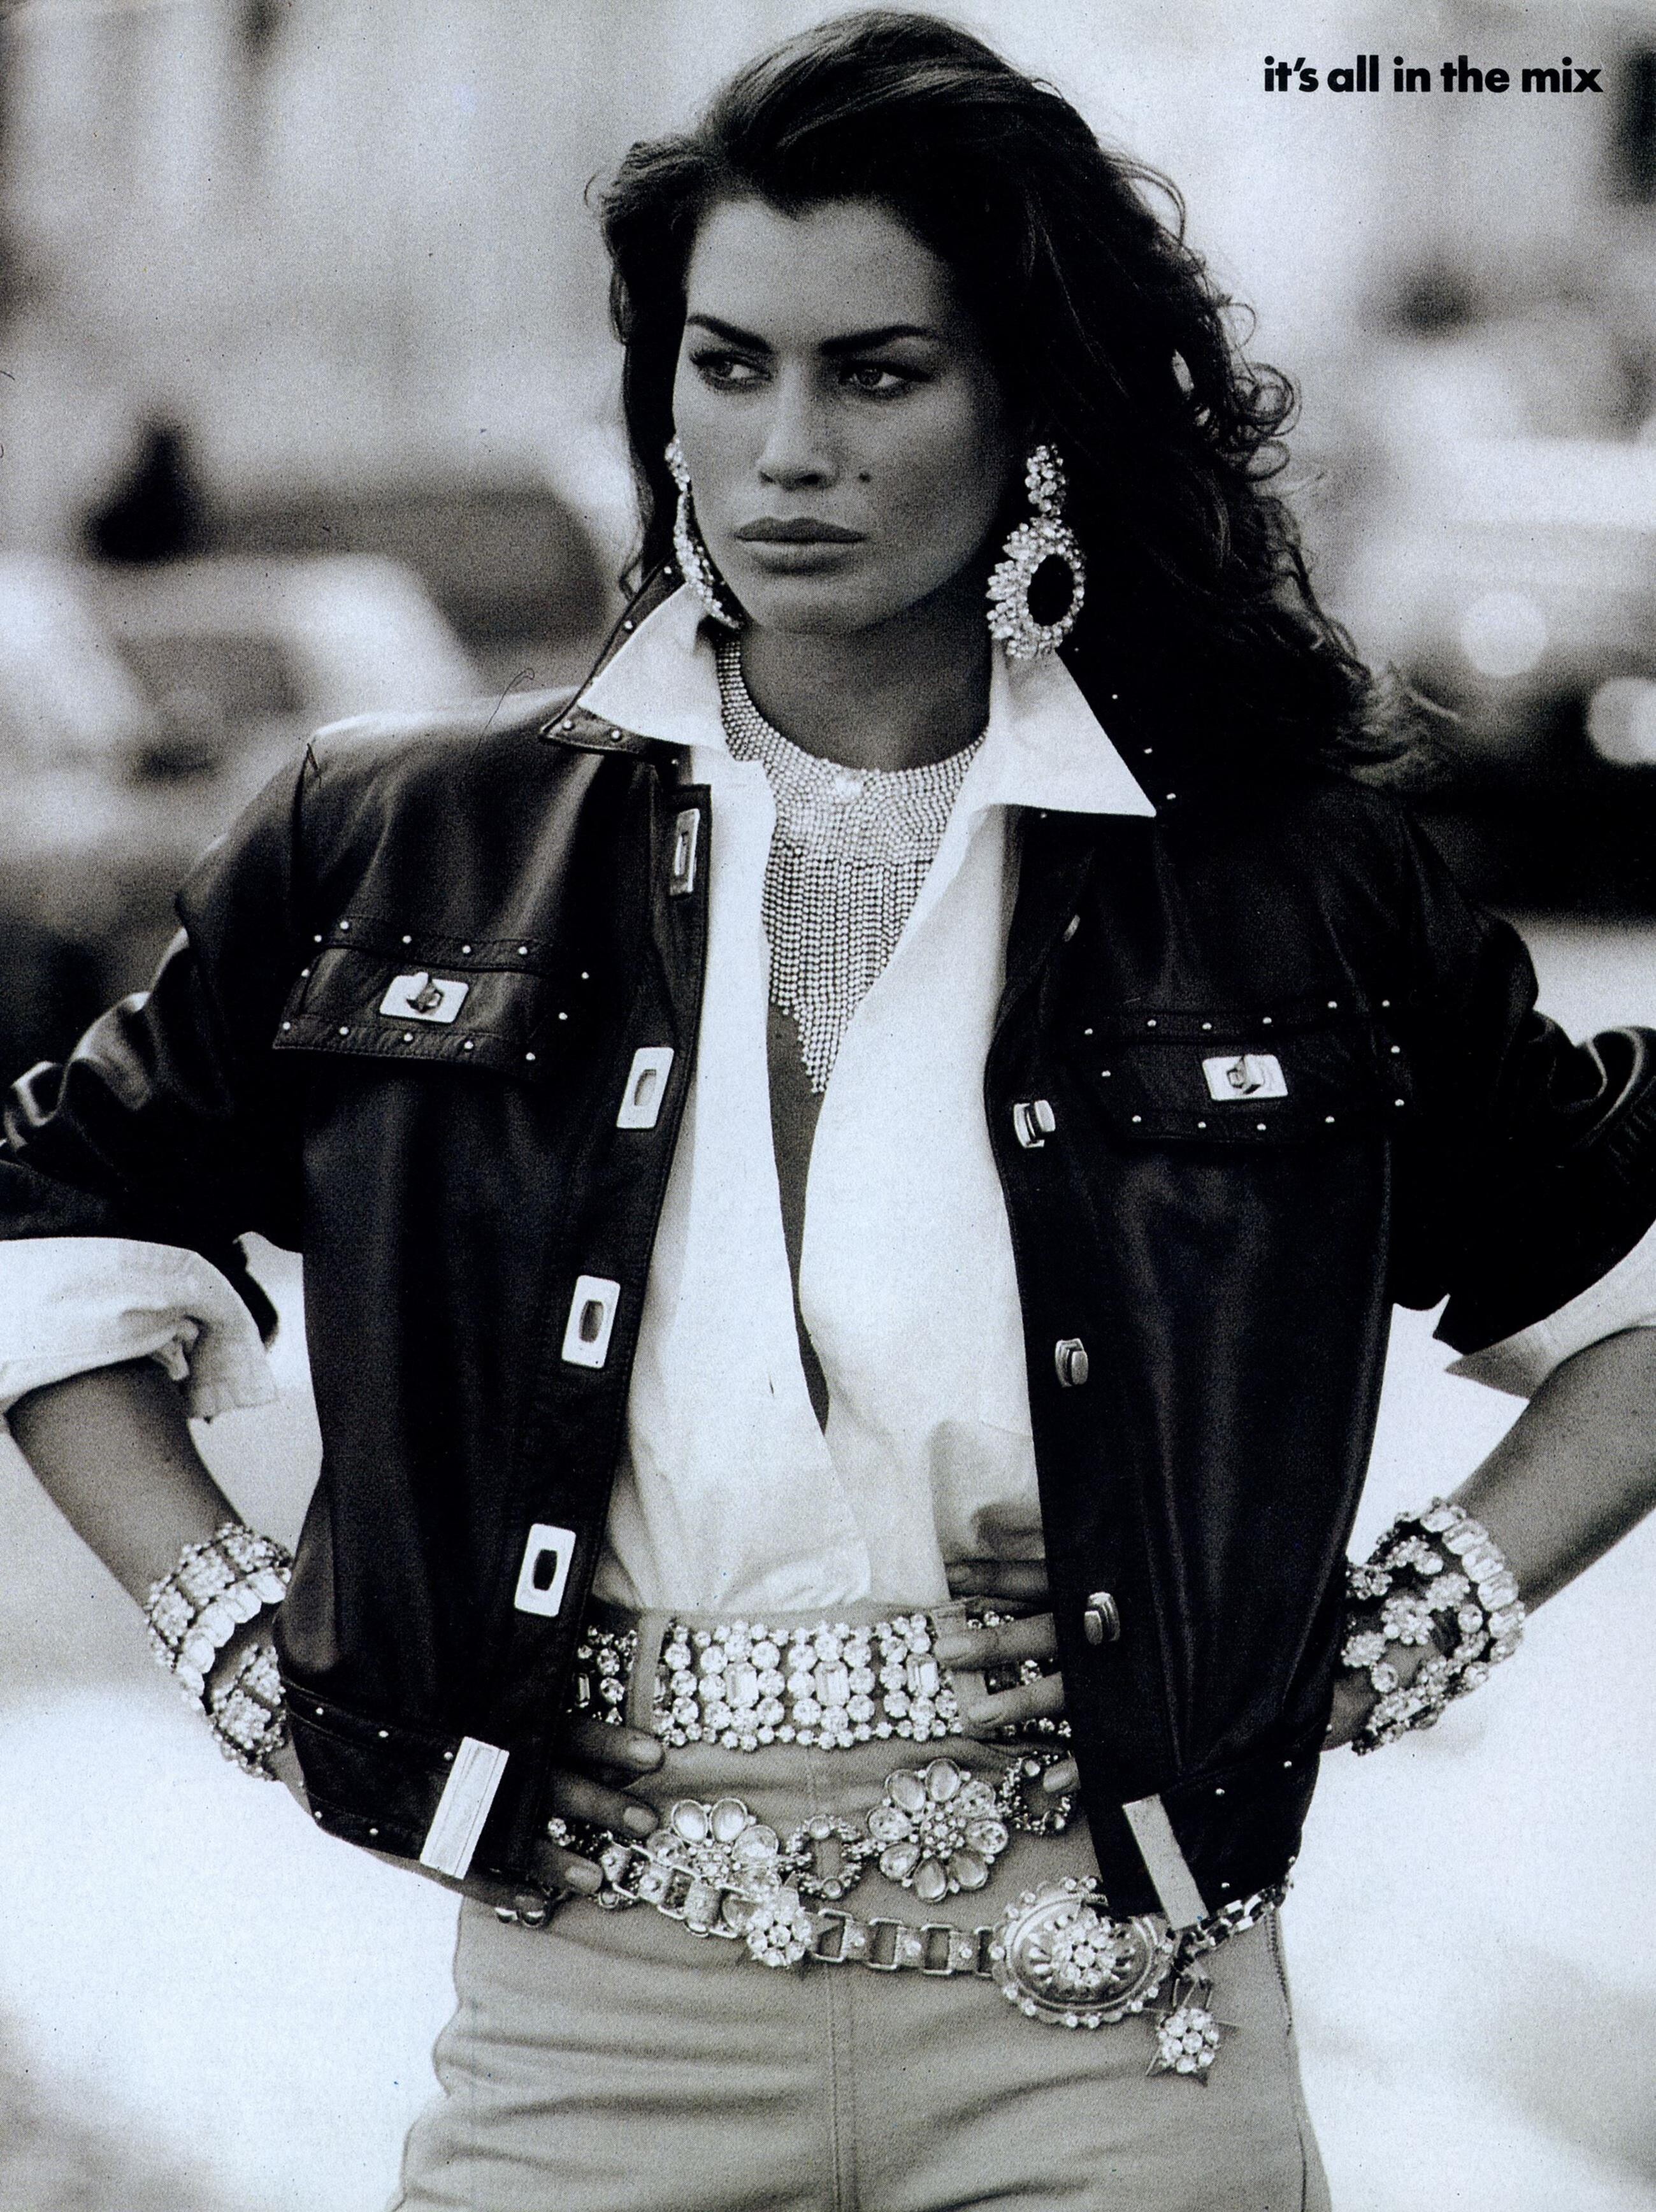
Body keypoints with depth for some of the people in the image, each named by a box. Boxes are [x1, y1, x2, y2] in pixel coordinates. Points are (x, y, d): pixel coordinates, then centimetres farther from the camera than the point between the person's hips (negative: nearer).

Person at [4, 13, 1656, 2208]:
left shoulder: (1294, 888, 3)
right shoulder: (407, 853, 6)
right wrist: (243, 1640, 7)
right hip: (591, 2016, 1)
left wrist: (1410, 1627, 2)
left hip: (1108, 2029, -1)